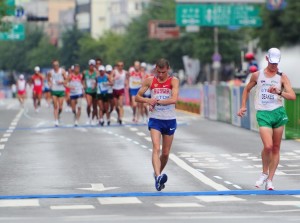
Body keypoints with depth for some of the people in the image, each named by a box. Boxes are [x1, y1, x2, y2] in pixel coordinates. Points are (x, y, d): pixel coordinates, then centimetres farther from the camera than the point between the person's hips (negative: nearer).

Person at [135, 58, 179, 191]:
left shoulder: (173, 81, -5)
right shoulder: (150, 81, 2)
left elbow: (174, 99, -20)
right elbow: (137, 97, 7)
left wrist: (157, 101, -22)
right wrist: (147, 100, -13)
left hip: (170, 120, 0)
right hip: (155, 119, 0)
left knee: (165, 153, 10)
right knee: (156, 148, -20)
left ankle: (157, 174, 34)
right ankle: (158, 177, -35)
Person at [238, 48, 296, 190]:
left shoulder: (282, 77, 3)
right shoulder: (257, 75, 7)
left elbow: (292, 96, -7)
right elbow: (247, 89, 23)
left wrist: (279, 92, -23)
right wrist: (243, 106, 14)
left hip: (278, 113, 1)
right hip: (263, 114, -1)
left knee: (276, 148, 4)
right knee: (268, 146, -18)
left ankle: (269, 180, 12)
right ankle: (264, 173, 5)